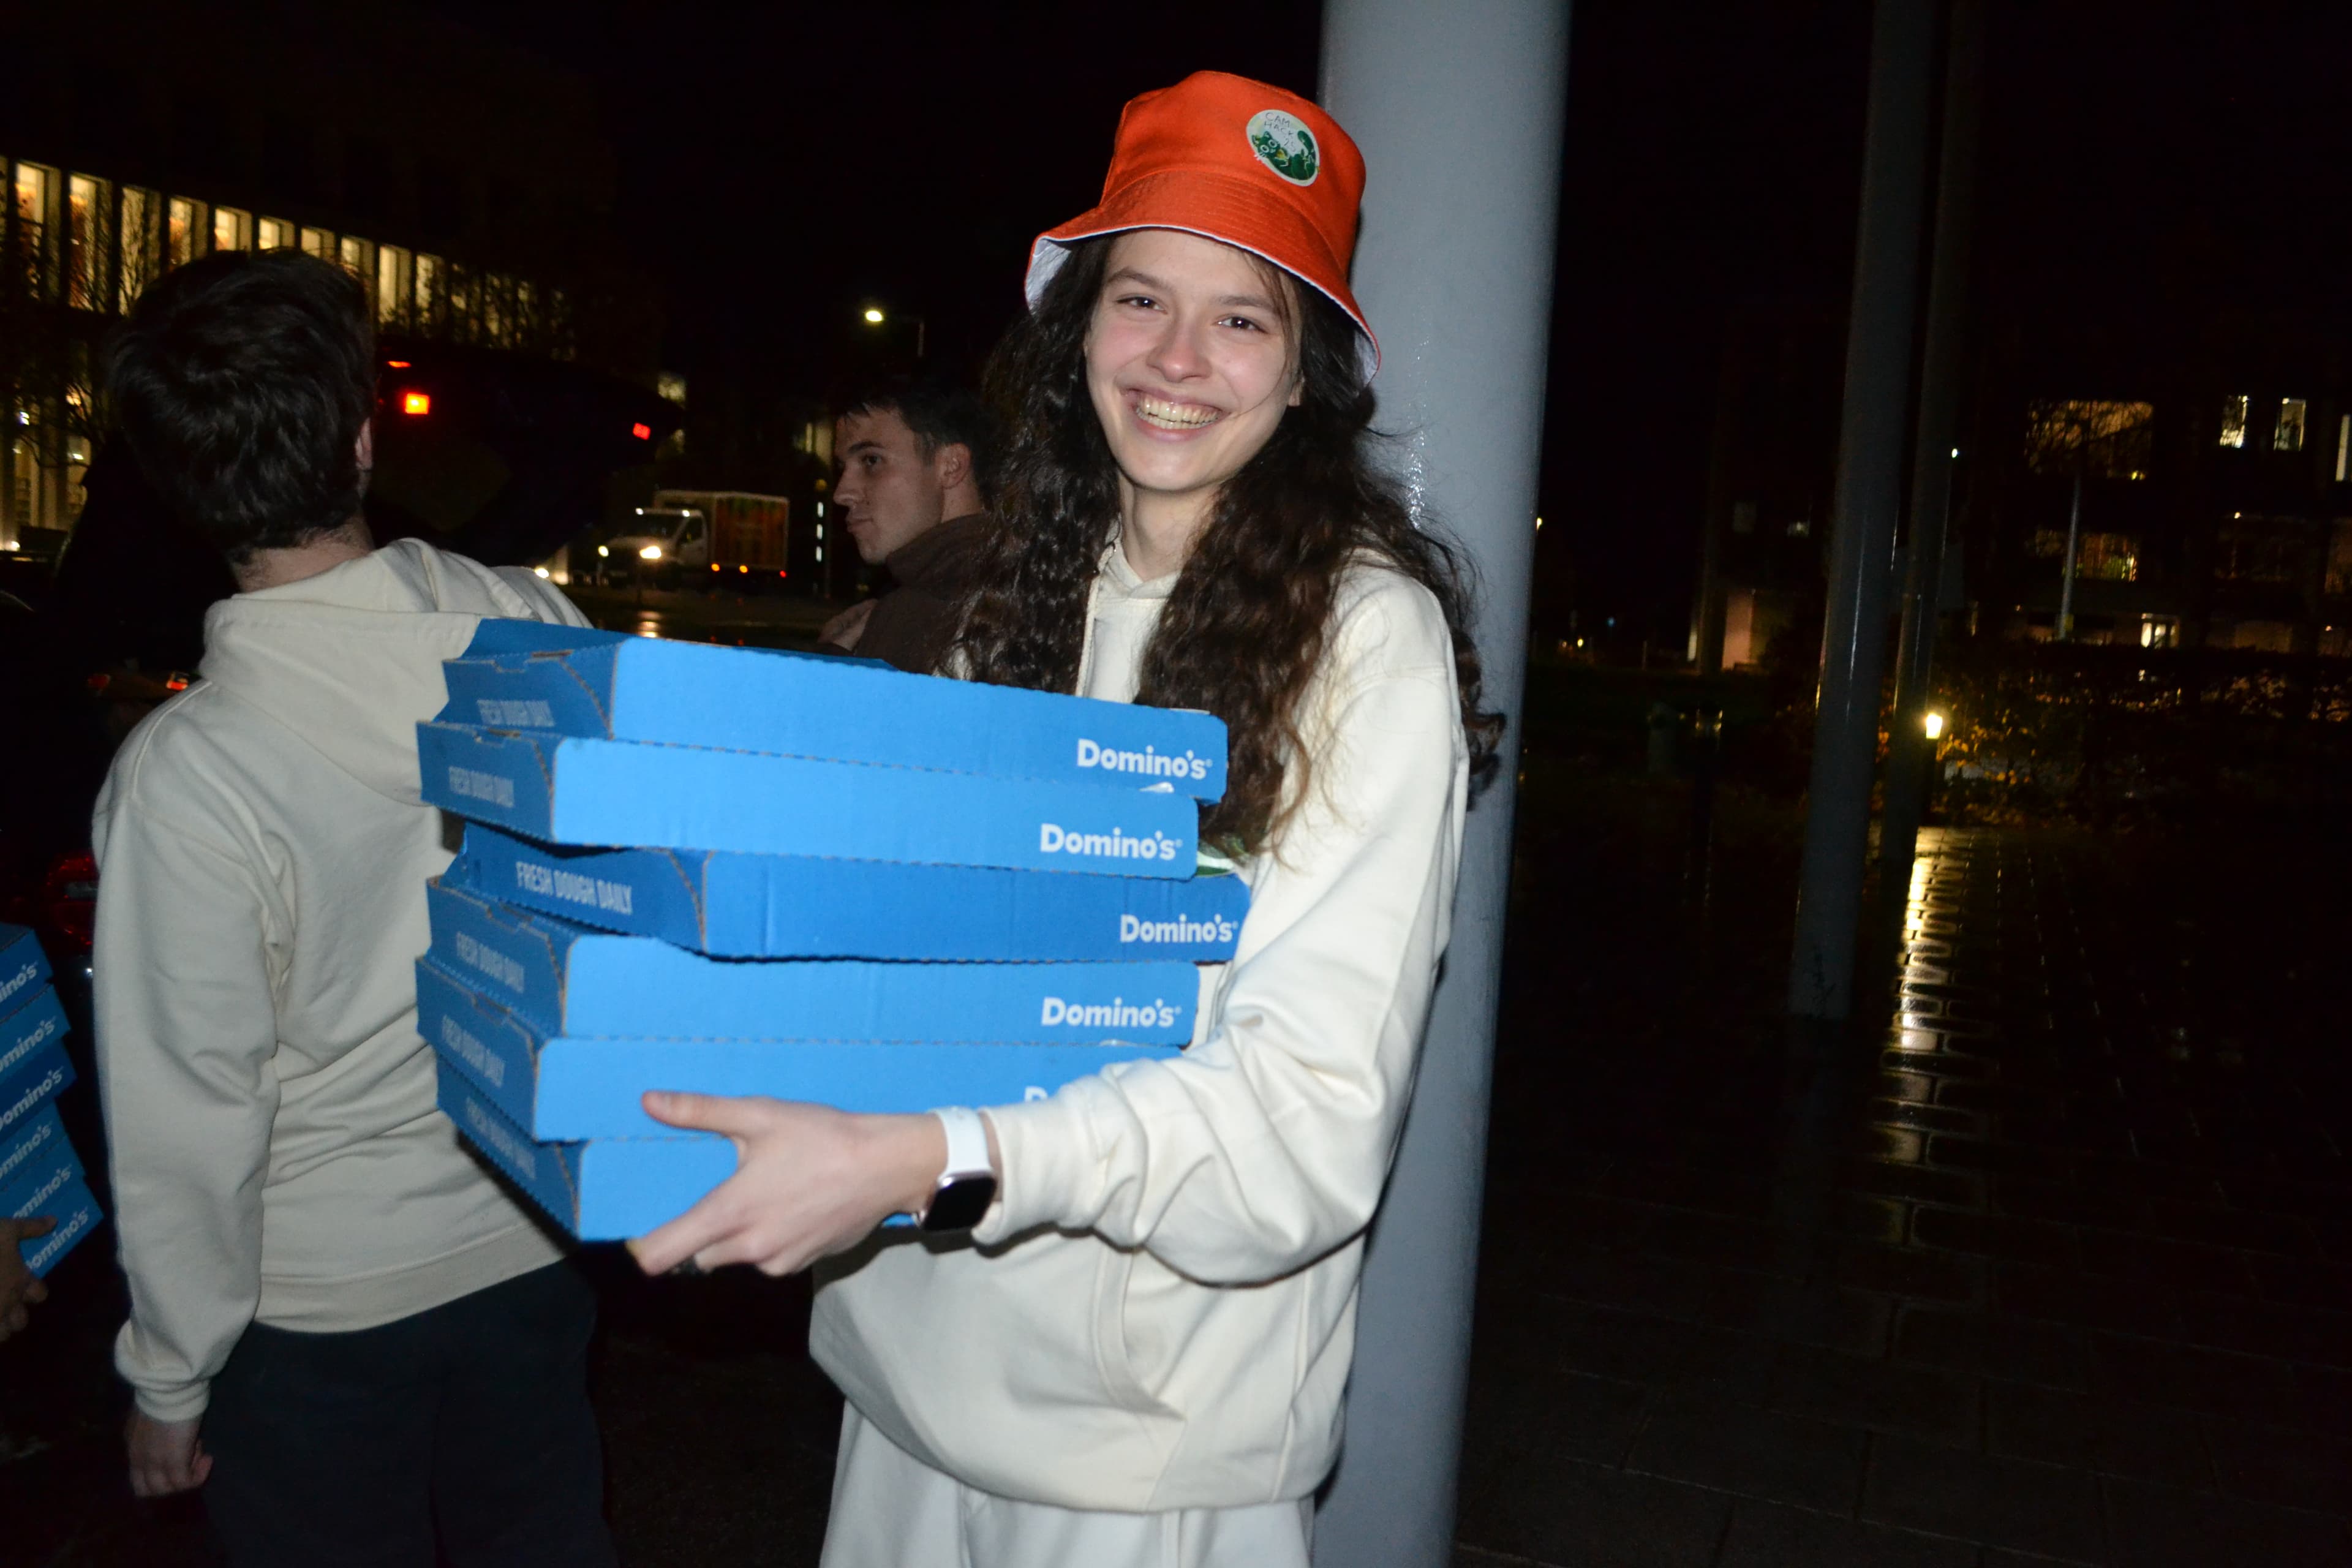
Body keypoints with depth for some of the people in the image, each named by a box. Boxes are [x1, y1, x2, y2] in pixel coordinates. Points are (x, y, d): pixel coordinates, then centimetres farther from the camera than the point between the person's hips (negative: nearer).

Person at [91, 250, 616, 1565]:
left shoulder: (185, 771, -22)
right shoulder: (537, 631, -13)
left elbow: (190, 1108, -15)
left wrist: (171, 1378, 0)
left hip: (320, 1307, -3)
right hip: (536, 1244, 3)